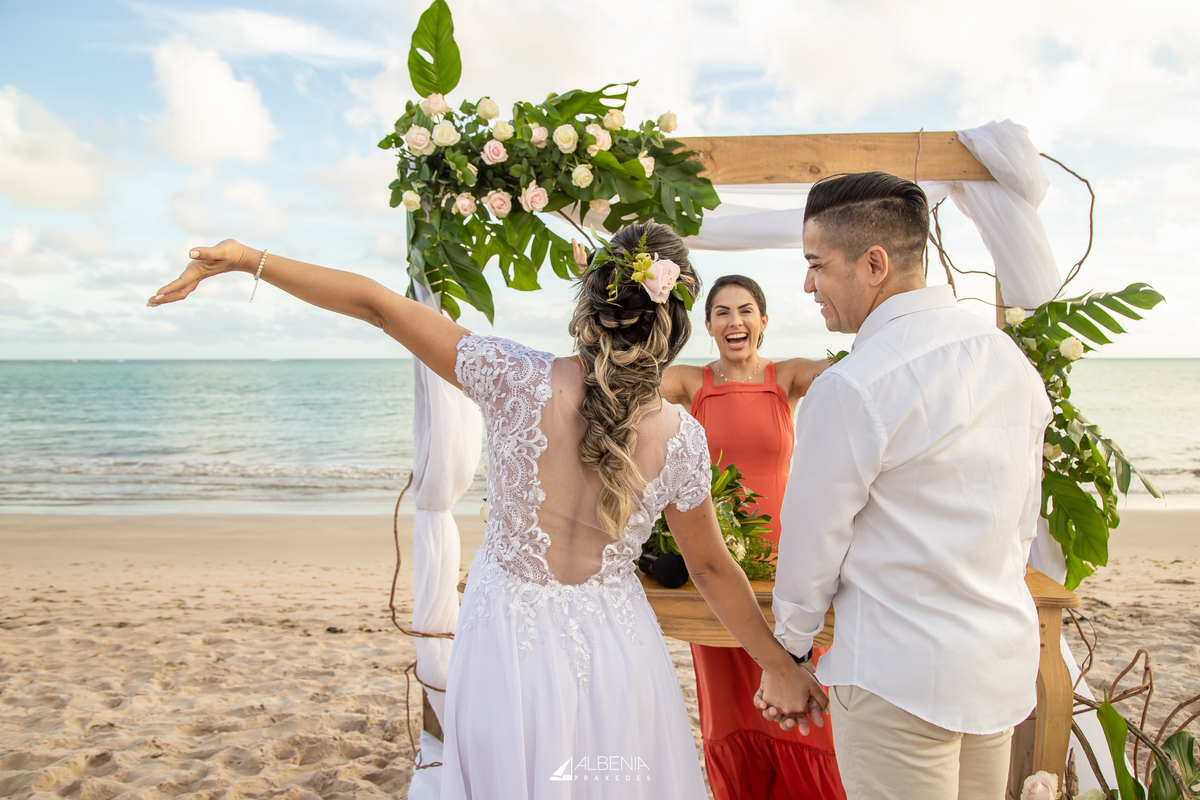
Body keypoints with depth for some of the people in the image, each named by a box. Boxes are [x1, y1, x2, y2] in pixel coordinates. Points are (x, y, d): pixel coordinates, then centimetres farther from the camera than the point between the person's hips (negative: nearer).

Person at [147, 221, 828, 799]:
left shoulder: (520, 381, -19)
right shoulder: (682, 439, -13)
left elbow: (375, 303, -15)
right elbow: (712, 569, -2)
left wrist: (246, 257, -5)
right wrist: (781, 668, 14)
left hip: (509, 646, 0)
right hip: (614, 649, 1)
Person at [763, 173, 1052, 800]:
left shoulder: (850, 389, -21)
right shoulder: (1012, 360, 2)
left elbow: (812, 543, -11)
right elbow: (1023, 524, 11)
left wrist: (788, 653, 4)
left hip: (899, 677, -7)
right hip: (1006, 665, 8)